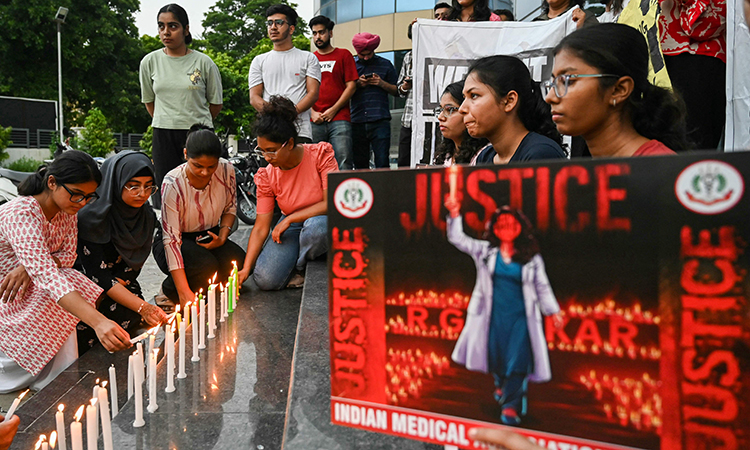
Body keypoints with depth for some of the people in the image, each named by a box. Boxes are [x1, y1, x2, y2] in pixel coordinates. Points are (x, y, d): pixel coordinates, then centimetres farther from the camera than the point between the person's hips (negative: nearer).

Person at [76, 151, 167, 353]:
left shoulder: (146, 217, -6)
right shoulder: (91, 217, -24)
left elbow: (133, 267, -3)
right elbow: (98, 276, -27)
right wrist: (143, 307, -37)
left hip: (119, 284, 4)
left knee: (130, 314, -27)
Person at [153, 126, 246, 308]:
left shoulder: (226, 170, -15)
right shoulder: (173, 184, -26)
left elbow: (230, 208, 6)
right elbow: (171, 240, -27)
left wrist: (222, 237, -15)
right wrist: (184, 292, -35)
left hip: (209, 237, 4)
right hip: (178, 240, -4)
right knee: (206, 266, -34)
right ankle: (170, 290, -2)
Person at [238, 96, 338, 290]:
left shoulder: (320, 154, -17)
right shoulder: (267, 176, -9)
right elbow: (261, 227, -8)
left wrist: (290, 219, -21)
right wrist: (245, 269, -17)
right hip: (291, 227, 2)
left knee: (316, 226, -40)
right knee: (265, 279, -19)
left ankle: (300, 268, -7)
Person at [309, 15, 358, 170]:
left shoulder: (343, 55, 10)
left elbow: (351, 86, 3)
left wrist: (333, 109, -6)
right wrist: (312, 112, -2)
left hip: (339, 120, -2)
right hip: (315, 122, 3)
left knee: (343, 164, -10)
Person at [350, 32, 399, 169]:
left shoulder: (385, 64, 11)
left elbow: (396, 91, 11)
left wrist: (382, 83, -6)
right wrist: (357, 84, -5)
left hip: (380, 121, -2)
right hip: (357, 122, 2)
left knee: (382, 163, -8)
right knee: (359, 164, 5)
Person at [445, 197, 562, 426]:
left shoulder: (532, 258, 5)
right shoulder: (485, 251, 4)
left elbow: (542, 287, 10)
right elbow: (457, 238, -2)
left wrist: (554, 311, 5)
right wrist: (455, 214, -16)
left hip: (521, 317, -1)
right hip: (494, 316, 1)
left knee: (517, 360, -9)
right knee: (496, 357, 11)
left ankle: (511, 407, 2)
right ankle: (501, 385, 43)